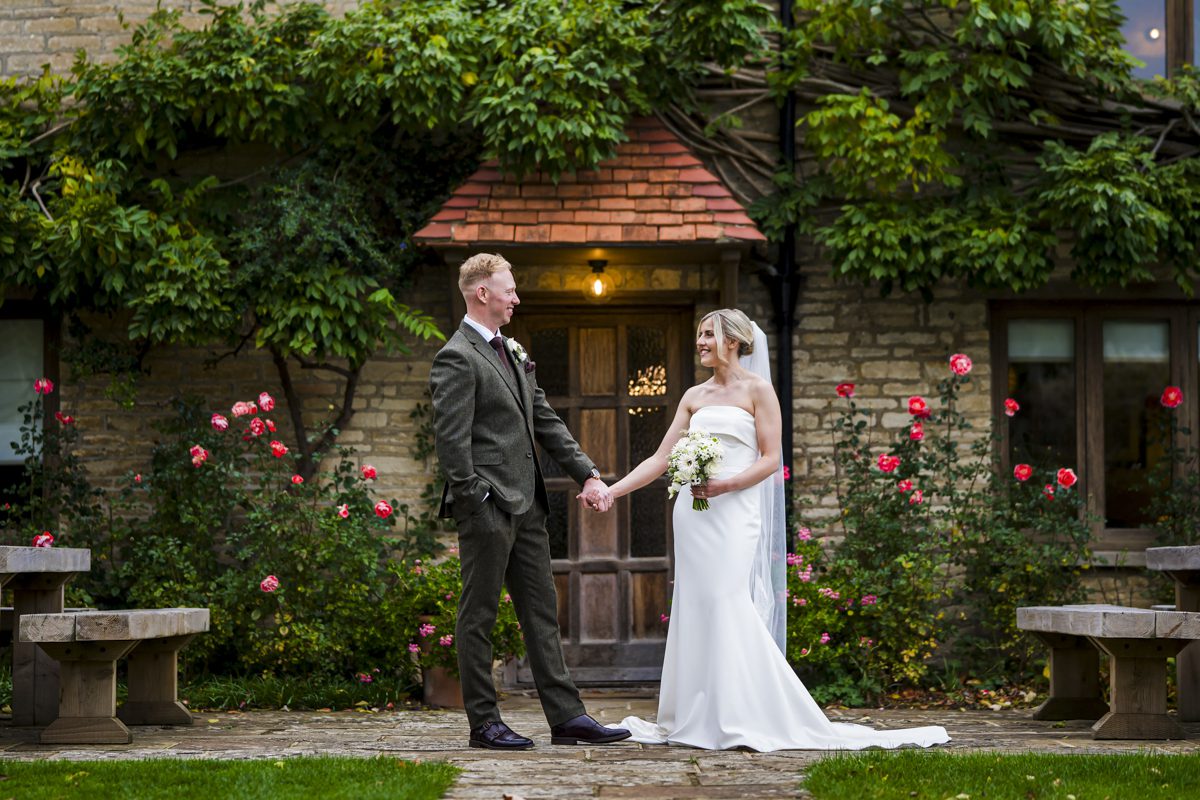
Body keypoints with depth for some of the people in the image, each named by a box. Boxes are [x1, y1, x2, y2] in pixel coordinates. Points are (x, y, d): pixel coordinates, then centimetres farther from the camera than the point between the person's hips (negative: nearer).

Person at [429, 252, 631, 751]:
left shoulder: (512, 354, 18)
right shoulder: (457, 358, -11)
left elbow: (546, 423, 18)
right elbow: (450, 440, -16)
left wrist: (588, 475, 10)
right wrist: (474, 503, -17)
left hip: (526, 506, 9)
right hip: (488, 506, -9)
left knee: (542, 614, 8)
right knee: (479, 616, 0)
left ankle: (566, 718, 10)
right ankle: (483, 723, 6)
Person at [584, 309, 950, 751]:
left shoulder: (756, 389, 0)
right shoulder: (694, 396, 15)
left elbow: (771, 459, -5)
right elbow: (661, 458, 13)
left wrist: (725, 485, -18)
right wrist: (610, 491, 5)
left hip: (732, 511, -5)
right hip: (691, 513, 6)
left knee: (726, 606, -12)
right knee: (695, 610, 4)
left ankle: (738, 719, -7)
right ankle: (697, 718, 8)